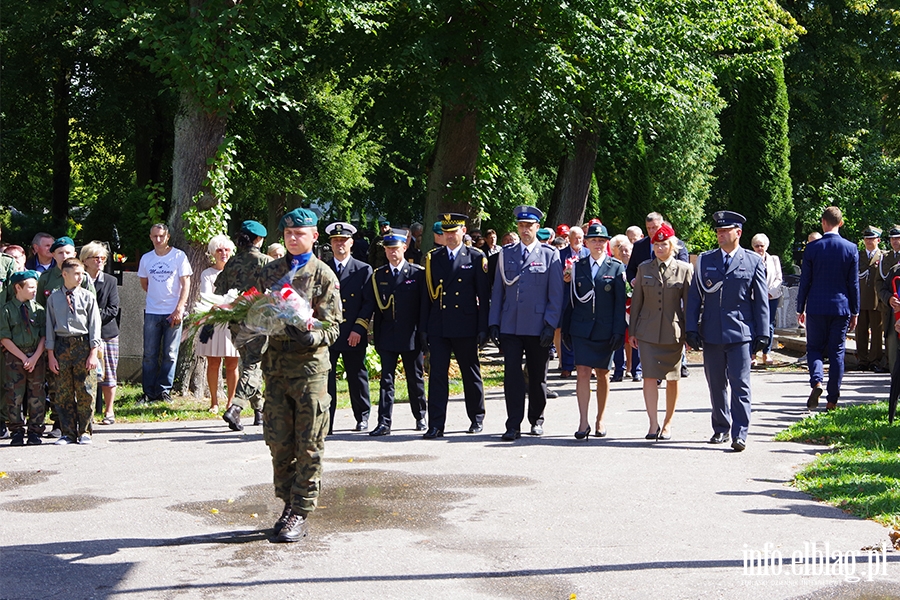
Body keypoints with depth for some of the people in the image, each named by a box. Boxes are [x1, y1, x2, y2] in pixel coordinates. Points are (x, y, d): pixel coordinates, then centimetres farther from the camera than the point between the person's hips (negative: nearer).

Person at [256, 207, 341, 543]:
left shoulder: (323, 275, 0)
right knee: (279, 443, 7)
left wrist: (310, 337, -24)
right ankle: (289, 505, 21)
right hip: (275, 364, 4)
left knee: (308, 446, -1)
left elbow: (332, 327, -4)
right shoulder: (270, 271, 13)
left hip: (309, 366, -4)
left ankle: (301, 513, 6)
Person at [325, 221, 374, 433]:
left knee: (357, 377, 9)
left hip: (353, 336, -1)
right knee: (325, 378, -5)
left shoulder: (364, 270, 5)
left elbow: (369, 303, 0)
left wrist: (359, 329, -9)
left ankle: (362, 417, 24)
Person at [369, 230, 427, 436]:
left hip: (411, 336, -2)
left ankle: (420, 417, 25)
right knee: (386, 379, -3)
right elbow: (377, 308, 7)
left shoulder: (418, 274, 0)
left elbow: (425, 305, 0)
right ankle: (384, 423, -4)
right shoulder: (378, 276, 8)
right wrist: (376, 337, 4)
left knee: (415, 378, 9)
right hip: (387, 337, 2)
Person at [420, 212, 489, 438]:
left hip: (465, 327, -1)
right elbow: (426, 294, 9)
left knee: (471, 373, 10)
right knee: (437, 374, -4)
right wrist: (423, 328, 5)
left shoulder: (476, 258, 2)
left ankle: (477, 418, 26)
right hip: (438, 326, 2)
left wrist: (483, 328, -5)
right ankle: (436, 425, -3)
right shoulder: (432, 258, 9)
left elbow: (483, 295, 0)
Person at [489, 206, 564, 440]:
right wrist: (494, 322, 4)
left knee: (537, 377, 8)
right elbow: (497, 291, 12)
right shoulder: (506, 254, 11)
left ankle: (536, 420, 24)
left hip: (538, 327, -1)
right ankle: (513, 425, -2)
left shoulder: (550, 255, 4)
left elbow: (556, 294, 0)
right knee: (512, 375, -5)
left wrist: (551, 325, -8)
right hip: (510, 326, 1)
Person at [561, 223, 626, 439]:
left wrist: (619, 331, -9)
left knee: (602, 374, 9)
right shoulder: (578, 267, 8)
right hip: (581, 329, 1)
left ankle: (600, 420, 23)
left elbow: (620, 303, -2)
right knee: (582, 372, -9)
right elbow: (571, 299, 10)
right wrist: (565, 328, 8)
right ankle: (583, 423, -10)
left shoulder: (617, 268, 2)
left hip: (605, 330, -1)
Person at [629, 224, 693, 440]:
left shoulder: (684, 270, 1)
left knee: (672, 379, 7)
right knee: (649, 376, -9)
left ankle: (667, 424, 20)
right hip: (648, 331, 1)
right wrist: (632, 331, 7)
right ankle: (653, 425, -9)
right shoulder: (643, 268, 6)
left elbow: (688, 303, 2)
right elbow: (636, 301, 9)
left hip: (673, 332, -1)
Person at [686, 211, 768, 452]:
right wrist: (691, 329, 1)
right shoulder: (704, 260, 10)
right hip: (711, 334, 3)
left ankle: (739, 434, -5)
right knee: (716, 385, 9)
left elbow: (761, 300, 4)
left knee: (740, 385, -7)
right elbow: (694, 297, 9)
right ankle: (721, 429, 22)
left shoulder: (753, 261, 4)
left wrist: (762, 333, -1)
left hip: (740, 333, -3)